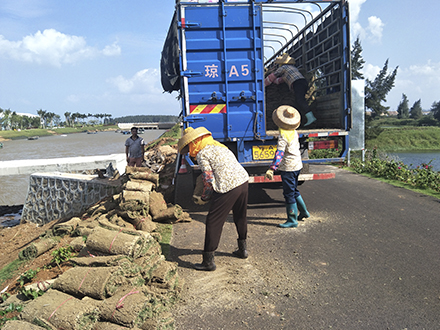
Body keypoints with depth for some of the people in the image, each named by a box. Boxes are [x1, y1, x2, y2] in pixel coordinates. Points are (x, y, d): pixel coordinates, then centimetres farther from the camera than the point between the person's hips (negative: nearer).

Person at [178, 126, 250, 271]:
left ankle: (208, 261, 6)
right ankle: (243, 249, 42)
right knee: (240, 217, 25)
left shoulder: (202, 154, -5)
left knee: (213, 222, 1)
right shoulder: (217, 145, 21)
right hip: (244, 180, 9)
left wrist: (203, 198, 5)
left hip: (228, 187, -9)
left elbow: (209, 179, -8)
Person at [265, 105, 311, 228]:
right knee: (294, 191, 24)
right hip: (297, 165, 9)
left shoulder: (283, 136, -21)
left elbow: (279, 153, -32)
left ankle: (292, 220, 6)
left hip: (288, 168, -9)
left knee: (289, 194, -1)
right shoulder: (294, 132, 4)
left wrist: (271, 169, -37)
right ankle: (303, 212, 36)